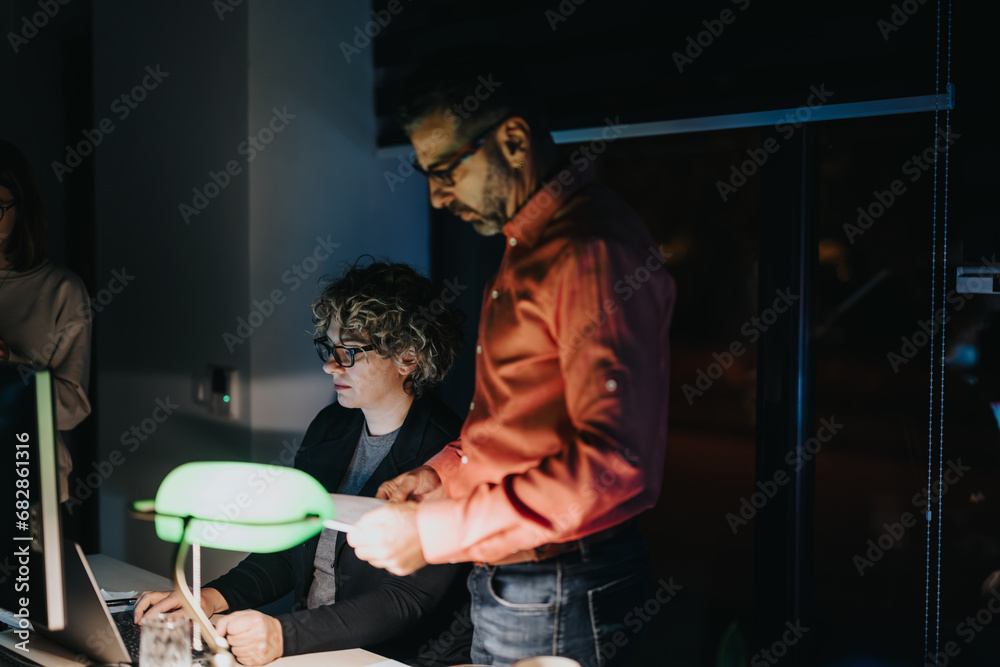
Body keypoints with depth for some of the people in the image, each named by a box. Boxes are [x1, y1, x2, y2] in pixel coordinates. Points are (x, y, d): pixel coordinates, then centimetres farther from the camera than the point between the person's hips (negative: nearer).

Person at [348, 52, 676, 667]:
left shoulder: (594, 251, -21)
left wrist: (436, 533, -24)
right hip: (501, 585, 10)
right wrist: (446, 472, 7)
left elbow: (615, 466, -29)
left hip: (561, 604, -9)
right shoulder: (527, 244, 13)